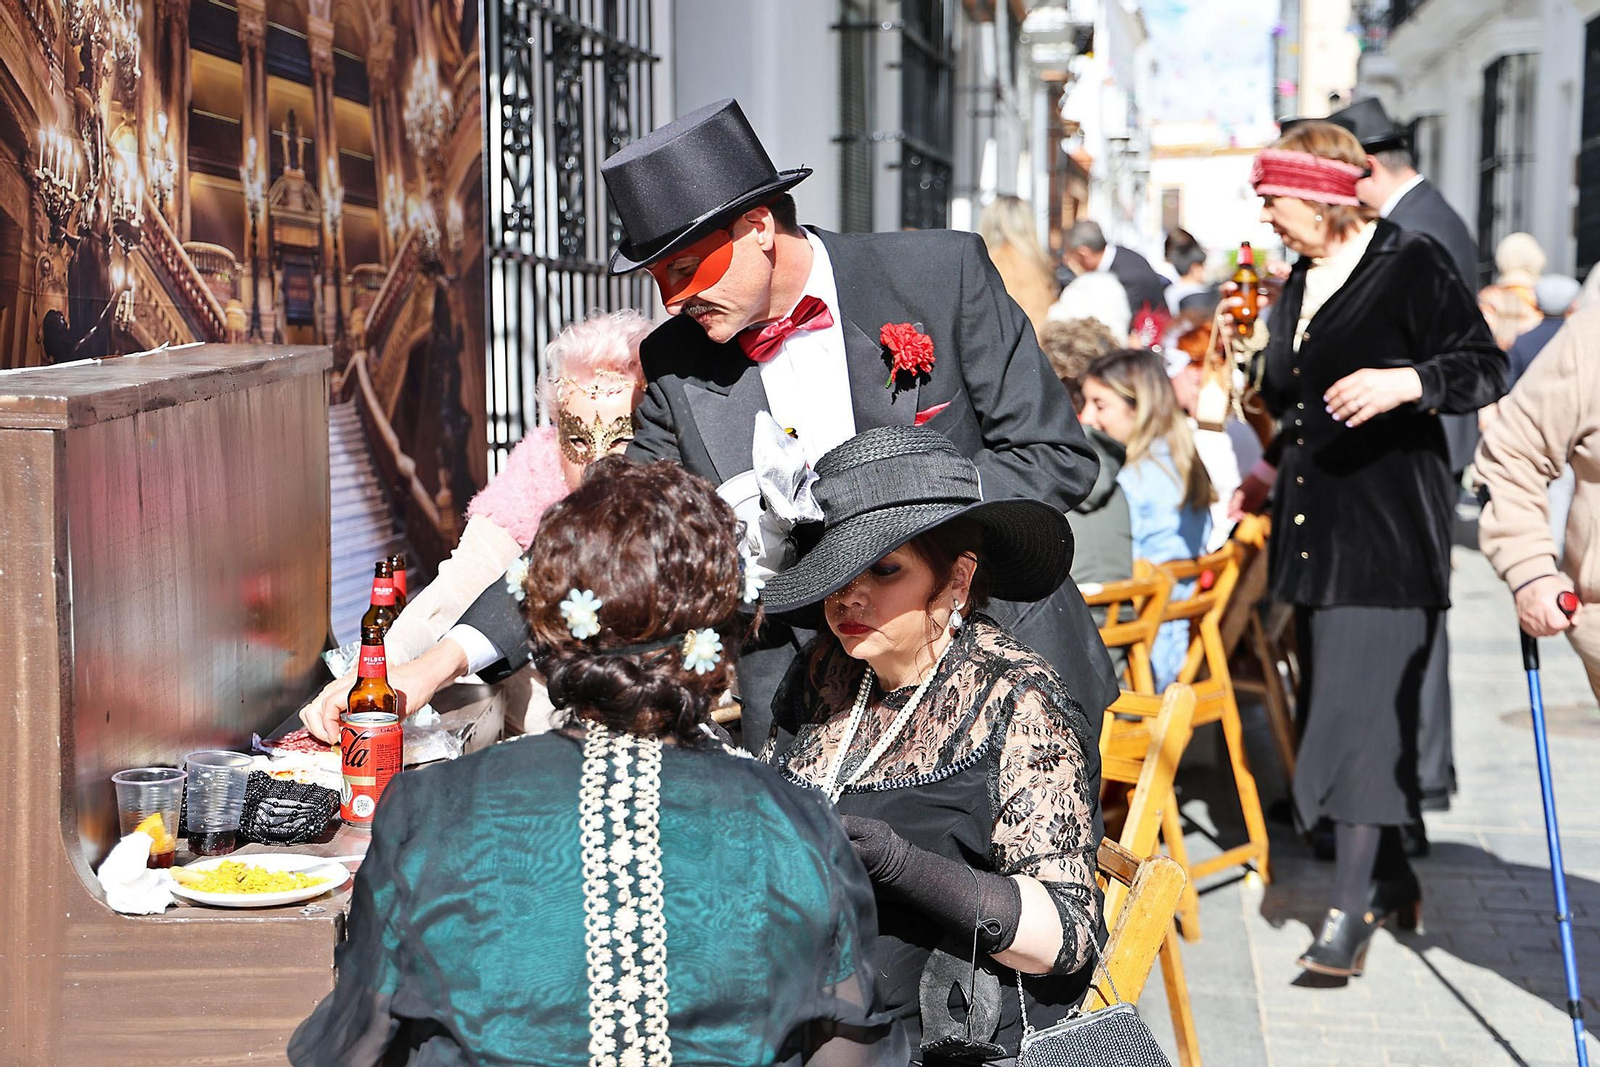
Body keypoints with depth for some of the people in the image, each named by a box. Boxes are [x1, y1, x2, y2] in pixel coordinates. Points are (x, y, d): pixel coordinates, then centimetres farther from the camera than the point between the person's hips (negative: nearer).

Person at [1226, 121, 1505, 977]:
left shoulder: (1410, 264, -6)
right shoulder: (1298, 283, 16)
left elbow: (1485, 370, -11)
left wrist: (1406, 382, -23)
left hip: (1389, 528, -8)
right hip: (1315, 525, 8)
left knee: (1364, 707, -12)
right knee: (1330, 704, 9)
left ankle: (1349, 909, -10)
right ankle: (1391, 881, 22)